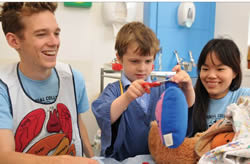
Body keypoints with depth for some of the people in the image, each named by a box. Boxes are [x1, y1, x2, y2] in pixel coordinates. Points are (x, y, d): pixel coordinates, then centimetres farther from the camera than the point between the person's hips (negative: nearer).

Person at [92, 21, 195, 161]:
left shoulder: (160, 89, 5)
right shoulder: (114, 90, -3)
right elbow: (104, 117, -17)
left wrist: (187, 86, -21)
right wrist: (127, 97, -31)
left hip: (156, 158, 4)